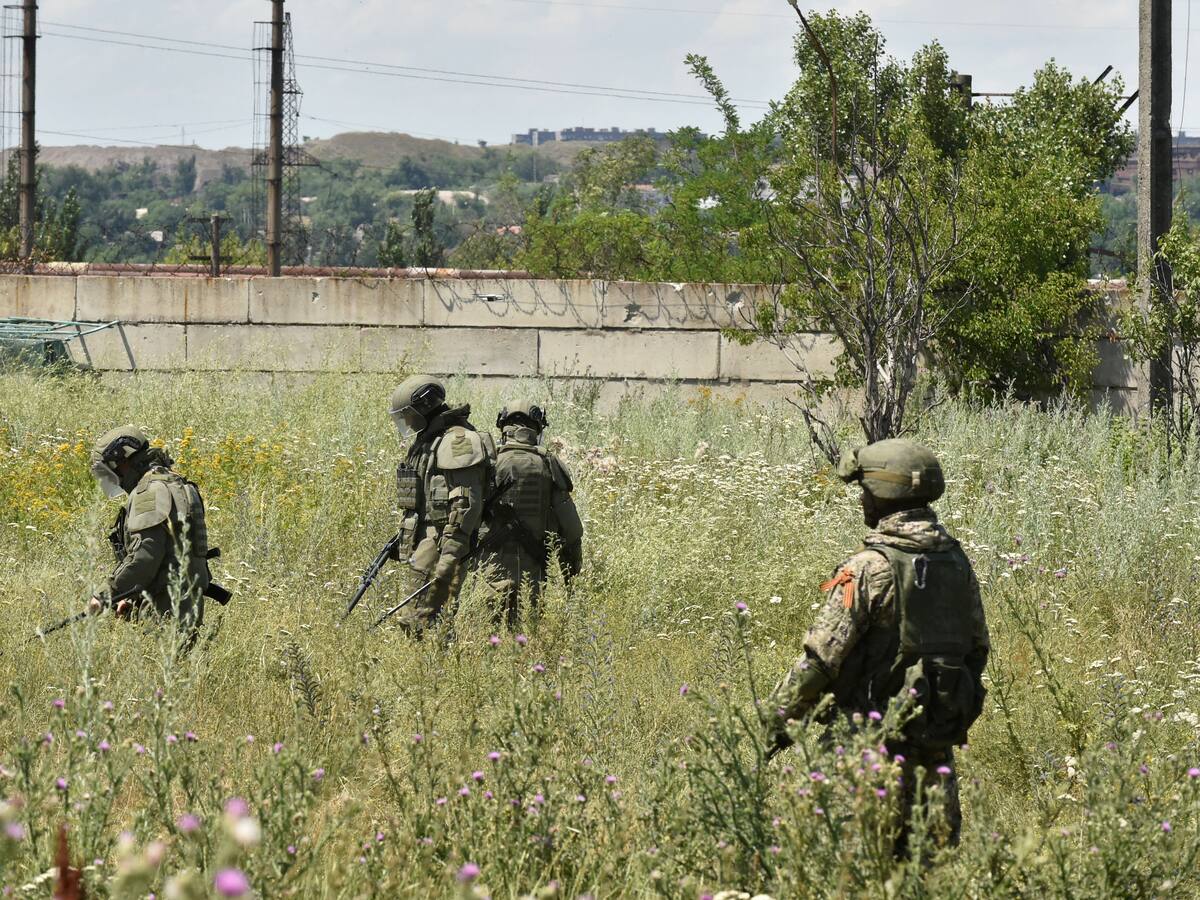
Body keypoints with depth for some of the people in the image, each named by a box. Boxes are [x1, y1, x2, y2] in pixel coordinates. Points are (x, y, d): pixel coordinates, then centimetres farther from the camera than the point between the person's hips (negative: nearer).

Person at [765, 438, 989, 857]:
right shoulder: (956, 561, 6)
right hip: (941, 732, 7)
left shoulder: (870, 568, -16)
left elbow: (822, 656, -17)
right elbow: (977, 647, 15)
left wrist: (777, 720, -8)